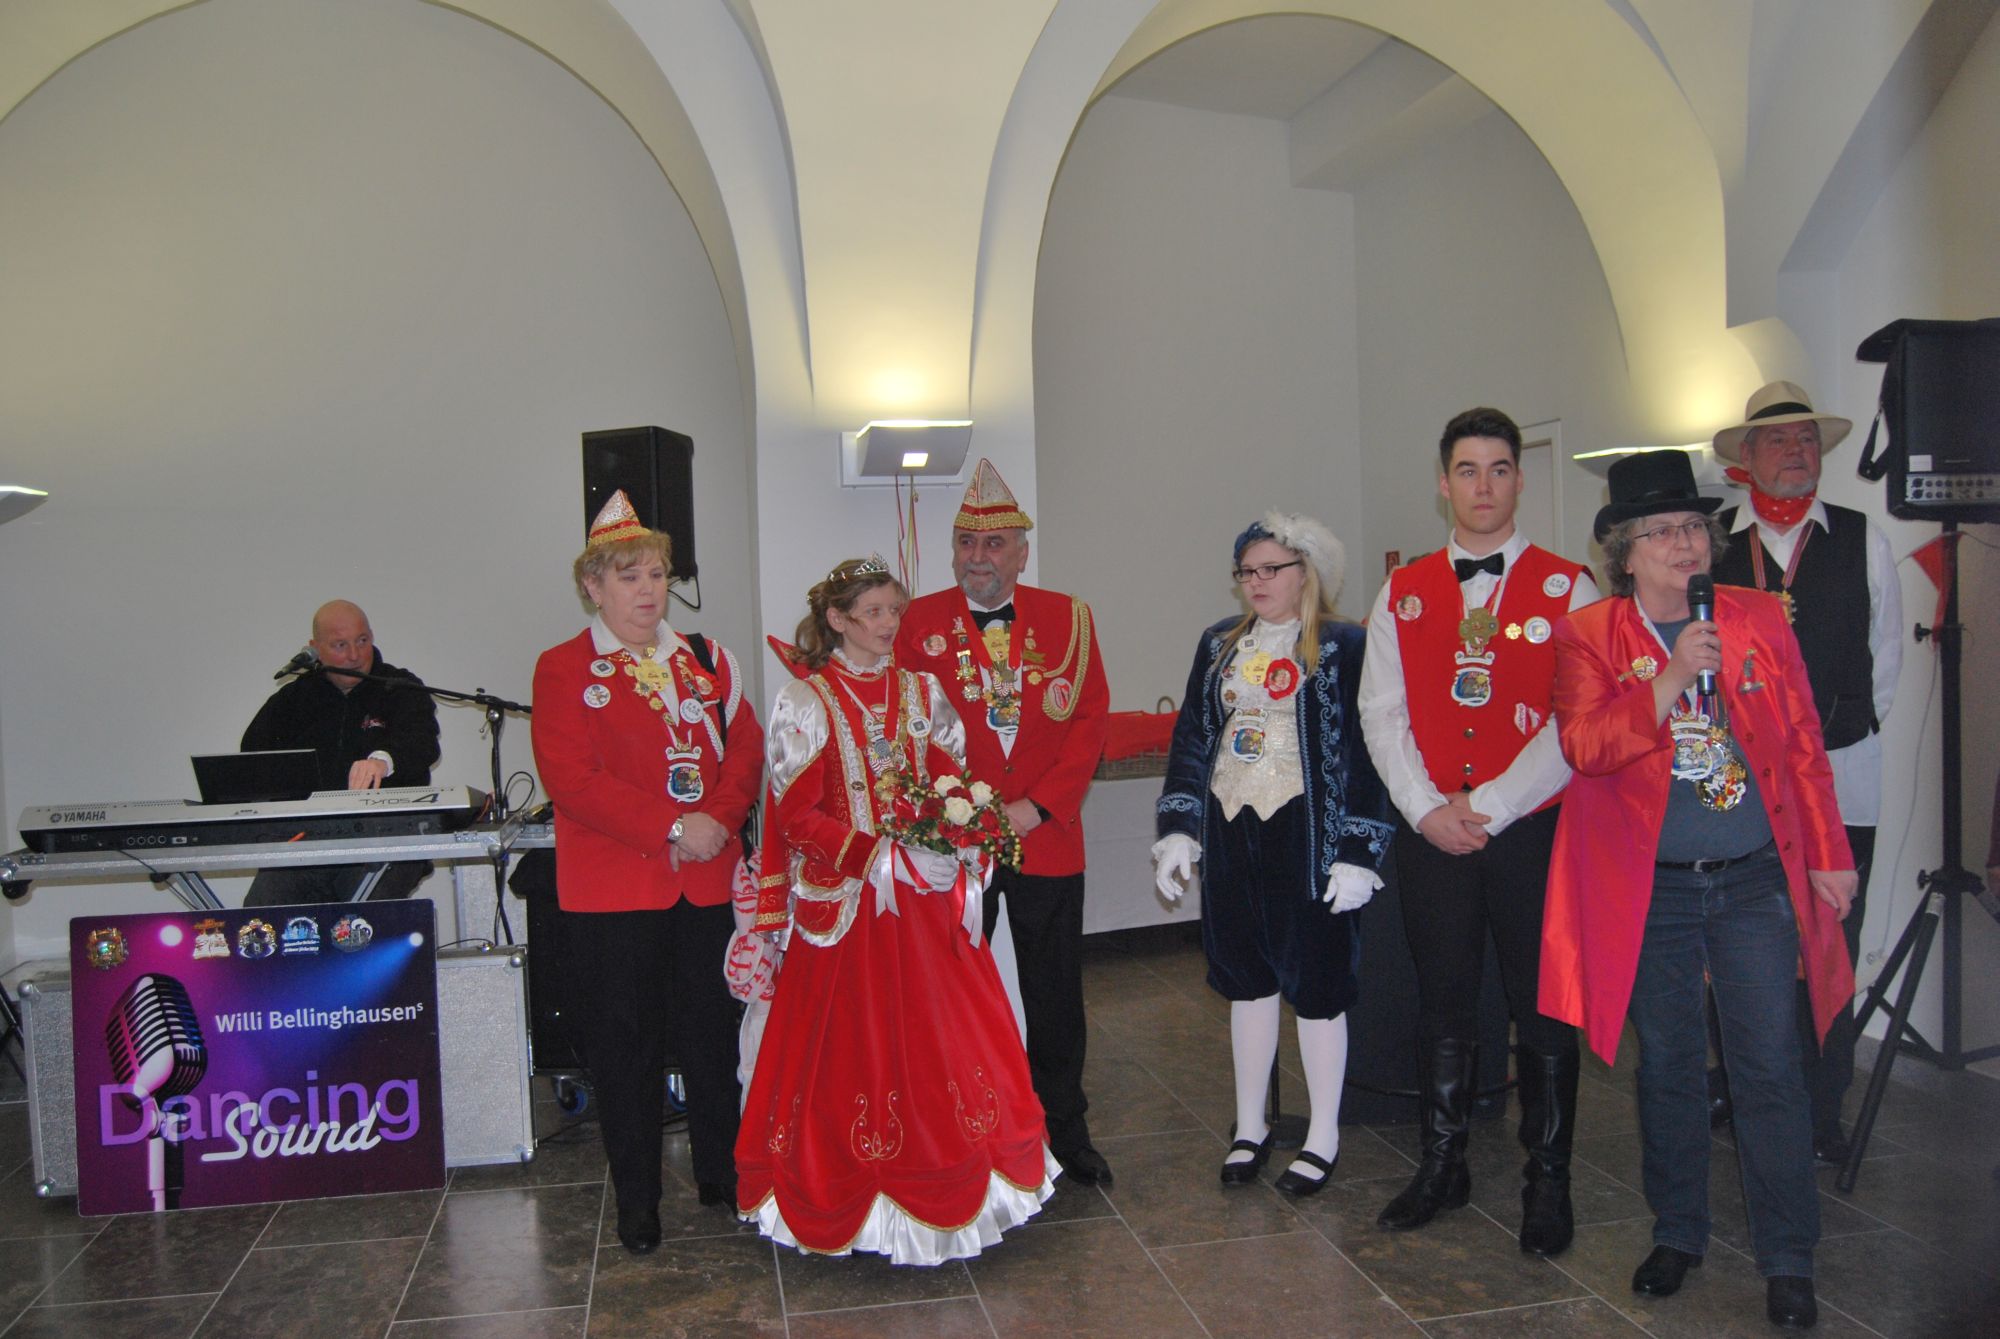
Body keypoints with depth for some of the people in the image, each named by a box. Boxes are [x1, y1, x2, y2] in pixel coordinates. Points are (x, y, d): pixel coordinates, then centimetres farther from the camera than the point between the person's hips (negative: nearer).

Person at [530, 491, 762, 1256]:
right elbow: (571, 779, -13)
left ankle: (722, 1175, 31)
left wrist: (719, 819, -12)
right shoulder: (563, 669, -2)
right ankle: (636, 1203, 21)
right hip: (613, 887, -3)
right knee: (626, 1045, 6)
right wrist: (671, 828, -17)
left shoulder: (706, 659, 12)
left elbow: (746, 748, 7)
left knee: (712, 1034, 13)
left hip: (706, 879, 4)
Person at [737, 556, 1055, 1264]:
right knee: (854, 1041, 1)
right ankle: (850, 1190, 16)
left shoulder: (922, 690, 10)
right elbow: (795, 815, -9)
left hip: (928, 896, 4)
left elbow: (953, 780, 12)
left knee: (945, 1037, 5)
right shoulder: (804, 701, -4)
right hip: (845, 900, -4)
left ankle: (951, 1179, 21)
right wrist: (880, 856, -19)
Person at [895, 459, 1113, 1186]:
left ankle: (1067, 1130, 29)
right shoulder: (919, 622, 0)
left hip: (1047, 838, 1)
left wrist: (1036, 807, -11)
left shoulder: (1067, 617, 3)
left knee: (1055, 994, 12)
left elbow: (1091, 718, -2)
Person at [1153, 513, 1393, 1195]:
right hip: (1230, 831, 5)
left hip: (1305, 833, -4)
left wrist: (1357, 852, -13)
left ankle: (1323, 1137, 20)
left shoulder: (1345, 647, -5)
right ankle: (1250, 1126, 27)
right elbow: (1191, 737, 13)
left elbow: (1365, 750, -8)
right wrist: (1178, 828, 6)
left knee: (1314, 984, 3)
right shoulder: (1220, 644, 11)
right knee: (1246, 981, 12)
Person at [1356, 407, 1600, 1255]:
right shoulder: (1403, 594, 8)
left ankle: (1547, 1183, 22)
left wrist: (1488, 806, -13)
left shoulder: (1567, 589, -1)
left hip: (1532, 829, -2)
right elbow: (1381, 711, 4)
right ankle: (1441, 1166, 27)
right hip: (1428, 831, 3)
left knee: (1542, 1010, 6)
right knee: (1442, 1003, 12)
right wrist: (1428, 807, -8)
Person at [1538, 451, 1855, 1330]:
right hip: (1649, 889, -1)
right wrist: (1672, 679, -23)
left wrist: (1828, 854, 8)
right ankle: (1677, 1233, 29)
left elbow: (1804, 746, 9)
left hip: (1757, 882, 1)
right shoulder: (1589, 635, -1)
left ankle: (1787, 1260, 16)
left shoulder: (1760, 619, 5)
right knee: (1668, 1066, 12)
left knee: (1770, 1069, 2)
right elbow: (1585, 747, -15)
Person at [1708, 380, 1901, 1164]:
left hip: (1839, 776, 1)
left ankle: (1819, 1114, 15)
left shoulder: (1862, 541, 8)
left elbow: (1885, 652, 13)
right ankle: (1732, 1093, 21)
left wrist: (1839, 728, 8)